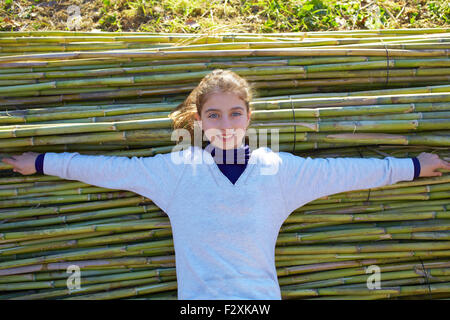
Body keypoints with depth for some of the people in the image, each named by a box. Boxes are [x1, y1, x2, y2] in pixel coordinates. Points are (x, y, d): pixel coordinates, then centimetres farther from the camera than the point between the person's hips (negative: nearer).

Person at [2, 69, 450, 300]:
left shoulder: (279, 169, 3)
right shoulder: (177, 169, 2)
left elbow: (342, 171, 7)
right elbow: (113, 169, 6)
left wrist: (413, 165, 11)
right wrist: (40, 163, 10)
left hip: (261, 295, 1)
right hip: (198, 296, 0)